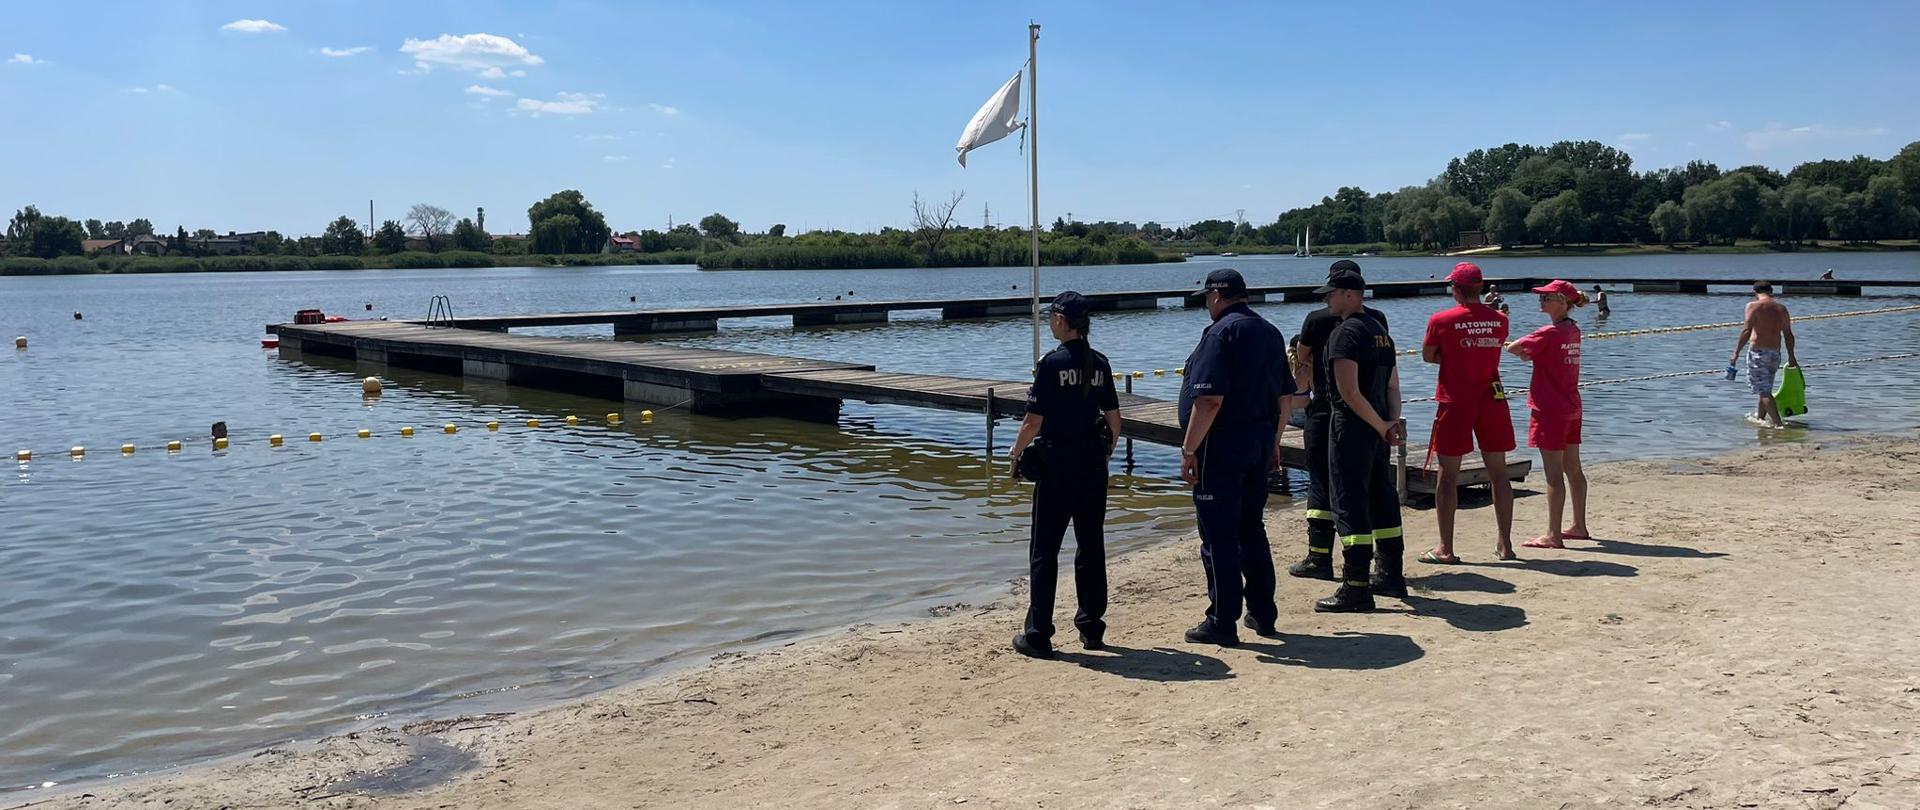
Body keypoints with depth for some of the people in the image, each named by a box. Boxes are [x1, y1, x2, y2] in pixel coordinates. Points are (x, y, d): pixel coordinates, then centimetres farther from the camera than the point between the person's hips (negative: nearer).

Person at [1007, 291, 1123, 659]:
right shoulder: (1100, 363, 4)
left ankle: (1038, 635, 3)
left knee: (1044, 550, 2)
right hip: (1093, 466, 5)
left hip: (1056, 466, -5)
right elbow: (1114, 418, 8)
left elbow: (1034, 421, -14)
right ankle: (1092, 628, 19)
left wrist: (1016, 455, 0)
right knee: (1091, 546, 14)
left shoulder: (1052, 363, -13)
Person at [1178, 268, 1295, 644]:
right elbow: (1286, 397, 17)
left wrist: (1188, 450, -18)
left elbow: (1209, 399, -22)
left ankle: (1222, 622, 3)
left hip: (1222, 446, -8)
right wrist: (1273, 441, 26)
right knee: (1251, 529, 18)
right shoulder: (1271, 332, 12)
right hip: (1260, 444, 8)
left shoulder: (1221, 333, -14)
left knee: (1218, 536, -1)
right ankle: (1263, 613, 23)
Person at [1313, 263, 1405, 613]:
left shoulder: (1345, 333, -14)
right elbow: (1392, 385, 15)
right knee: (1381, 497, 17)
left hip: (1352, 427, -9)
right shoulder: (1380, 331, 15)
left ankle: (1356, 588, -7)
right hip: (1376, 428, 9)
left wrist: (1381, 426, -14)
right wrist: (1391, 422, 4)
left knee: (1349, 502, -6)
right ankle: (1391, 576, 28)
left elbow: (1349, 392, -21)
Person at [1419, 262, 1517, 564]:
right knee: (1498, 472, 10)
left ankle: (1445, 549, 2)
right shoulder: (1499, 319, 3)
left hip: (1455, 402, -4)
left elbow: (1427, 356, 2)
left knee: (1448, 474, 2)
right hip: (1492, 401, 4)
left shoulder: (1441, 320, -9)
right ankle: (1505, 544, 16)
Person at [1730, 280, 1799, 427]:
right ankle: (1760, 417, 34)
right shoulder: (1782, 308, 10)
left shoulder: (1753, 306, -6)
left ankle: (1778, 422, -15)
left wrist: (1736, 352, -13)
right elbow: (1788, 335, 11)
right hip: (1775, 353, 6)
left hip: (1758, 352, -6)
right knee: (1766, 389, 21)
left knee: (1764, 391, -6)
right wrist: (1791, 356, 19)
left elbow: (1746, 331, -15)